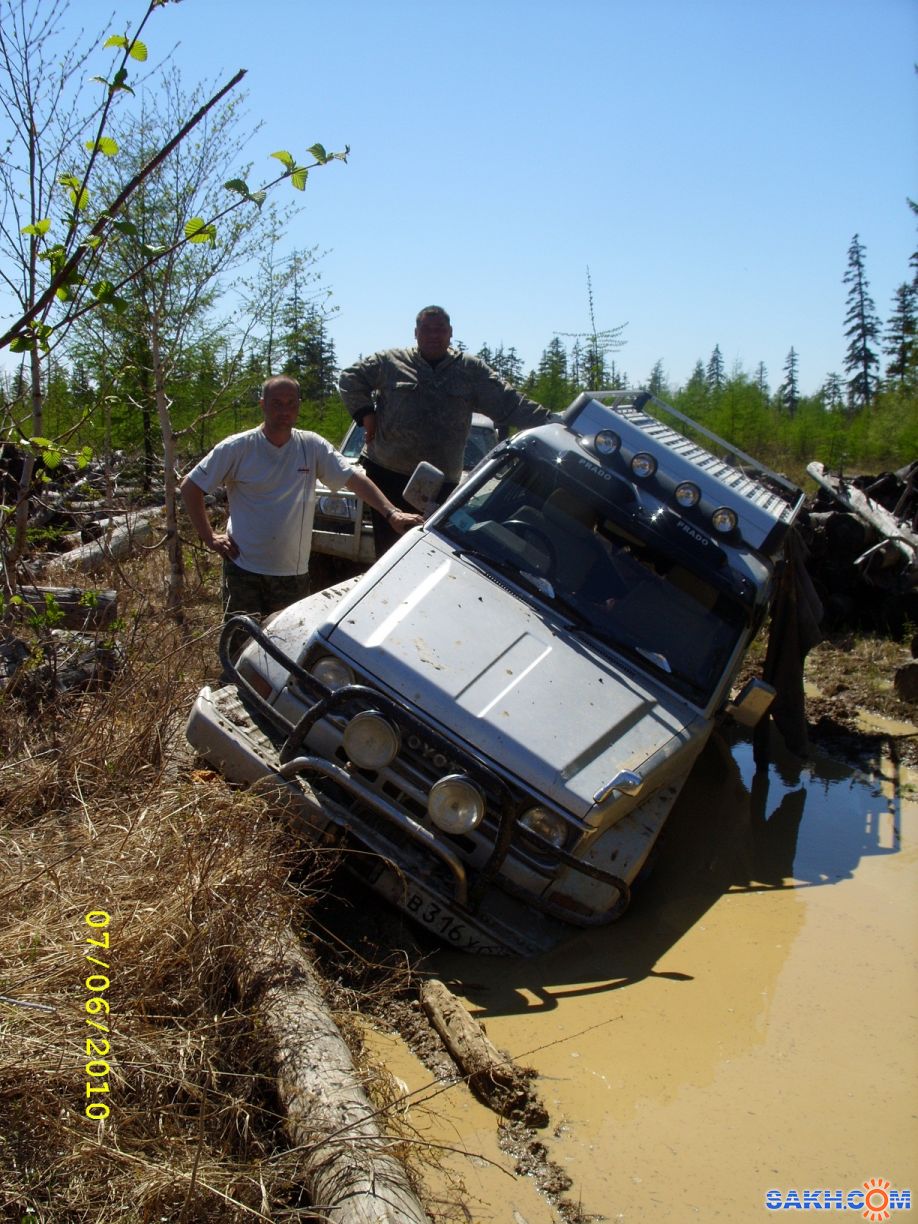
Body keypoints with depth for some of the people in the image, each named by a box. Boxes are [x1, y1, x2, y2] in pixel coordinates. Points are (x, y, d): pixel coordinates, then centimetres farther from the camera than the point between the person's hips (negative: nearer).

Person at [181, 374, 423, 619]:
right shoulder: (237, 448, -6)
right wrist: (209, 537, -5)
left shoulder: (312, 446, 0)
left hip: (294, 571, 2)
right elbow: (190, 487, 0)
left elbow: (355, 479, -4)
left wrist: (392, 514, -17)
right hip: (244, 568, -2)